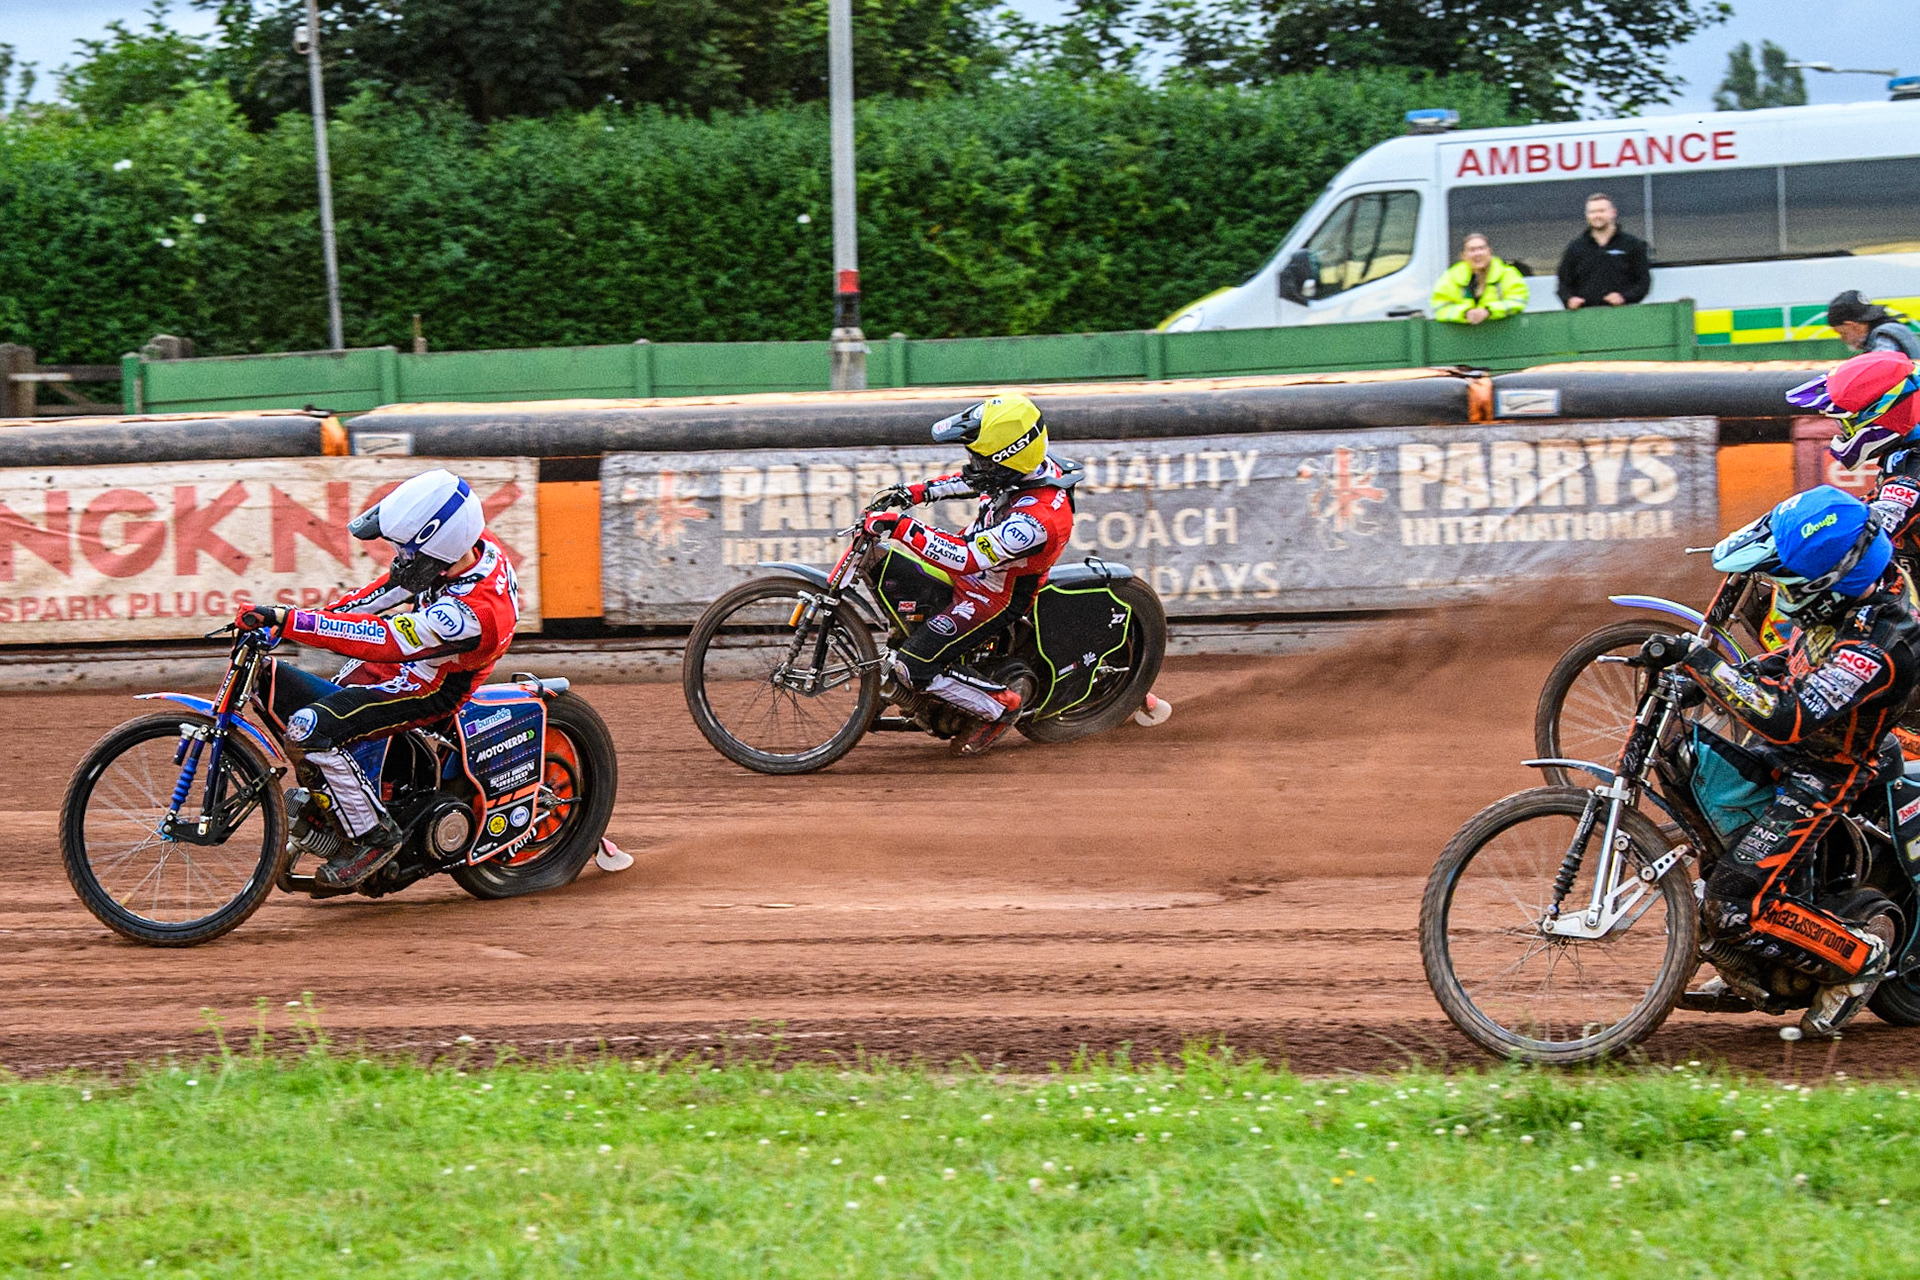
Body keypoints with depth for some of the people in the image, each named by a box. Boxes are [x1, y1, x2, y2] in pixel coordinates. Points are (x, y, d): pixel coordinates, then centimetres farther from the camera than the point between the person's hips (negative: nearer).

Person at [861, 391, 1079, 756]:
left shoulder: (1036, 521, -39)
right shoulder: (1032, 468, -13)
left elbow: (966, 559, -41)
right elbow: (974, 480, 10)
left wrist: (902, 527, -41)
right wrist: (921, 491, 4)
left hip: (994, 599, -9)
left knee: (913, 667, -13)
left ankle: (1000, 706, 4)